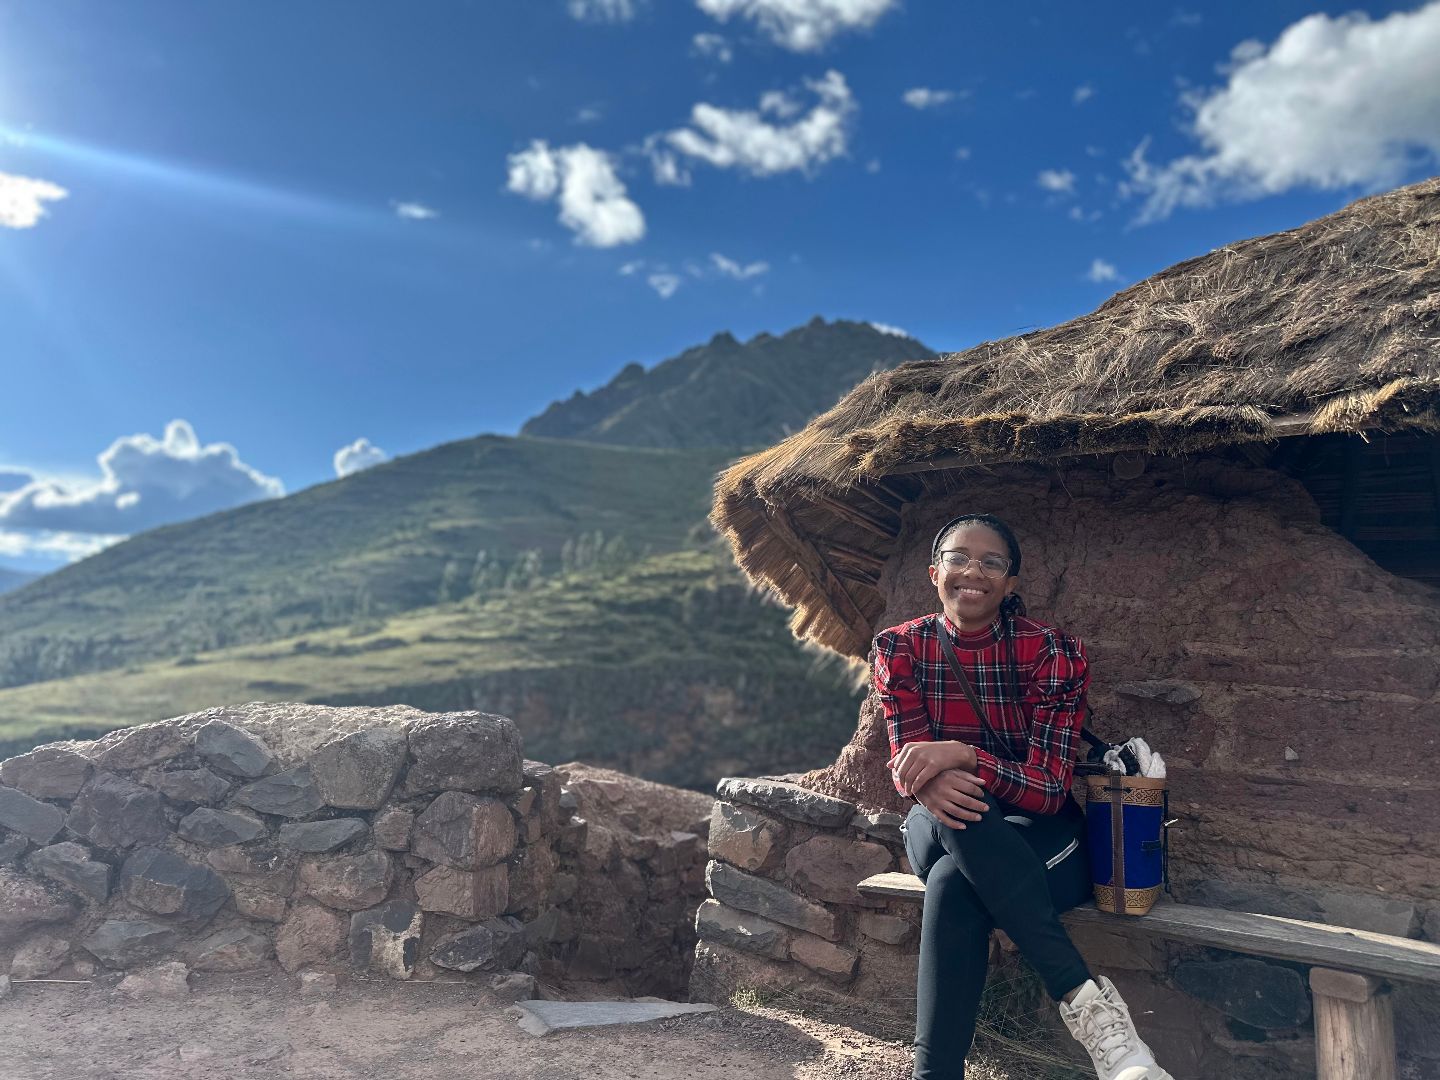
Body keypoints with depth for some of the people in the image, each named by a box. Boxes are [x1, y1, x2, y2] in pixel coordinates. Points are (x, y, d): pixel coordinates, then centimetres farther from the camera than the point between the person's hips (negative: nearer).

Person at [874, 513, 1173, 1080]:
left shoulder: (1051, 651, -15)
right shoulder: (900, 647, -6)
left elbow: (1049, 788, -20)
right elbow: (908, 763, -11)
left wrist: (959, 755, -38)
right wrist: (932, 783, -37)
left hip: (1038, 833, -2)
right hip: (941, 828, 2)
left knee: (953, 884, -36)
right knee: (959, 817, -37)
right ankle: (1085, 995, -36)